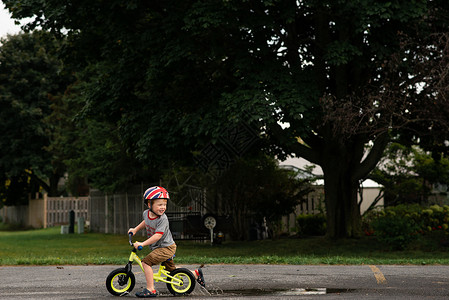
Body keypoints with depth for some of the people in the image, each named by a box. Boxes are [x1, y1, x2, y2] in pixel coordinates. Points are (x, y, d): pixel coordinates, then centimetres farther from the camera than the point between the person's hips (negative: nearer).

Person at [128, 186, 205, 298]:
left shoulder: (163, 219, -23)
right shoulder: (146, 213, 0)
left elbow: (158, 236, -31)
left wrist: (142, 244, -35)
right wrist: (135, 230, 20)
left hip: (166, 247, -8)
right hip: (157, 248, 8)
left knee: (146, 262, -19)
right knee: (172, 269, 18)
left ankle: (150, 290, -14)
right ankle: (195, 273, 34)